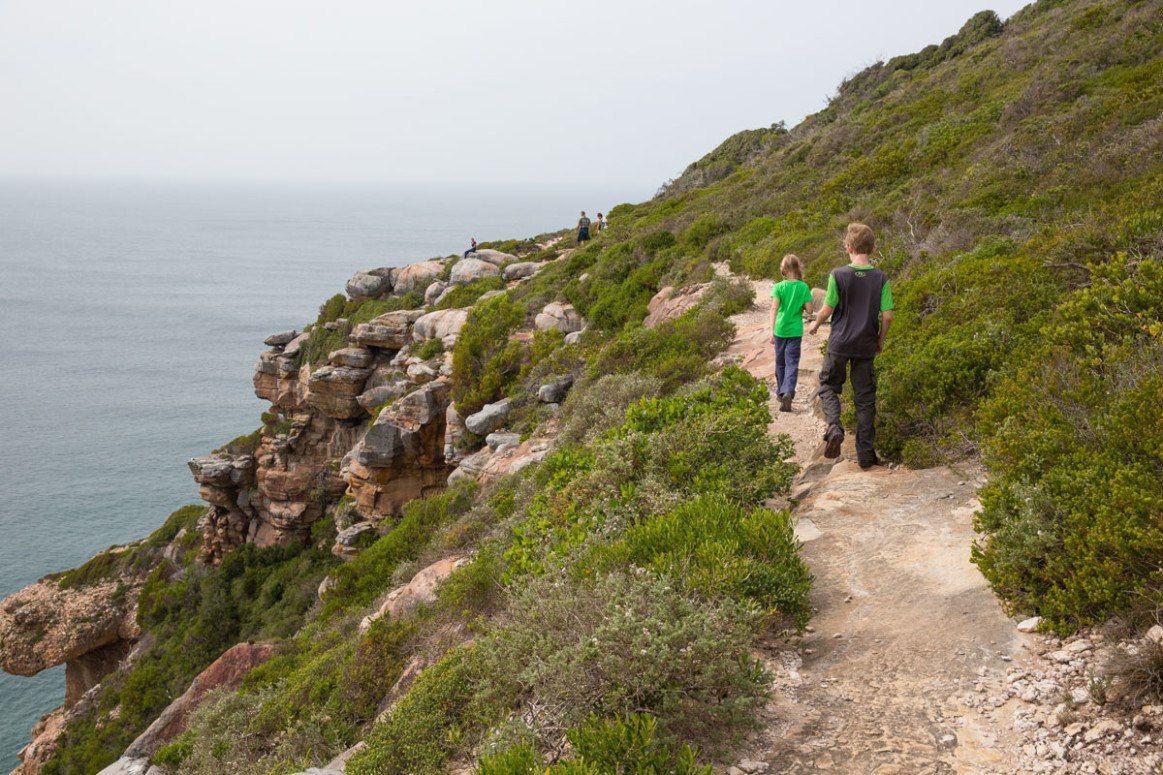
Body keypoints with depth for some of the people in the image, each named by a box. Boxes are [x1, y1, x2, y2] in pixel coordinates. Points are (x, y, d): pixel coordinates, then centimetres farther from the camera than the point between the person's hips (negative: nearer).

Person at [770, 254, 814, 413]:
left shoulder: (779, 287, -6)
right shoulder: (804, 287, -3)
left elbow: (774, 308, -15)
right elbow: (809, 310, -4)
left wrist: (771, 330, -15)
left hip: (780, 330, 0)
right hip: (796, 330, 0)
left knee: (780, 363, 17)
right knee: (792, 364, -2)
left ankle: (781, 392, 30)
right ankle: (787, 393, -23)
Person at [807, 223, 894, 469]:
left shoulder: (838, 275, -12)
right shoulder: (881, 278, -5)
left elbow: (827, 309, -7)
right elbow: (887, 316, -5)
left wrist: (815, 324, 14)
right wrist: (880, 340, 12)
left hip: (839, 343, -2)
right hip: (866, 346, 2)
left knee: (828, 386, 18)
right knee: (865, 398, 10)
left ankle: (834, 427, -12)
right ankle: (865, 455, 12)